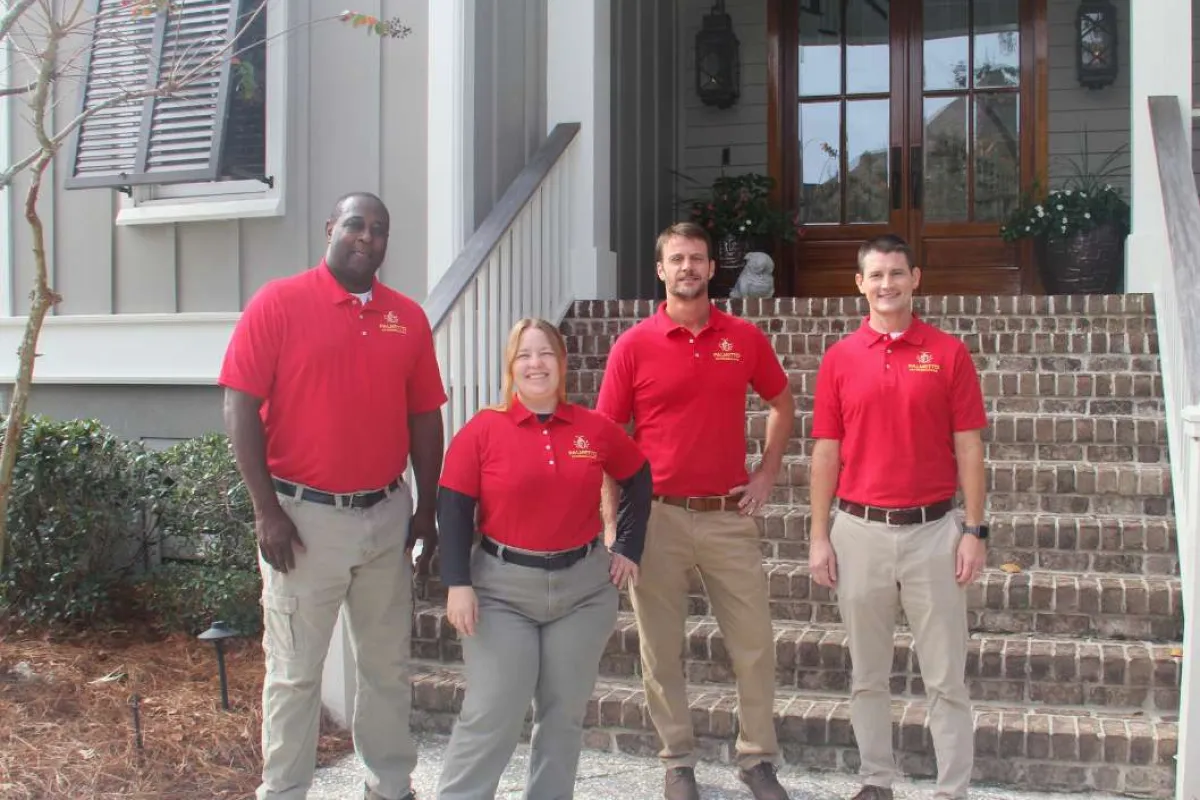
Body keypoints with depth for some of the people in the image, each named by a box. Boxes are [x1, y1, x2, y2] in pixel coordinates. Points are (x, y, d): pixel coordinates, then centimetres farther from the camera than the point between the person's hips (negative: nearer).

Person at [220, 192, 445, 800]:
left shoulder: (408, 317, 6)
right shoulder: (277, 303, -5)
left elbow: (424, 418, 11)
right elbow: (240, 408, -9)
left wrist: (427, 510, 9)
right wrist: (267, 510, -12)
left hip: (388, 516, 4)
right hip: (304, 518, -4)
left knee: (388, 664, 14)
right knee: (295, 671, 6)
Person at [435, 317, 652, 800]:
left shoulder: (595, 429, 1)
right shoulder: (483, 430, -6)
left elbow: (638, 482, 16)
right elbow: (453, 509, -6)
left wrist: (629, 549, 11)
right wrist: (458, 583, -13)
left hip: (583, 588, 3)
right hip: (502, 589, -3)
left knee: (564, 714, 12)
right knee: (490, 715, -4)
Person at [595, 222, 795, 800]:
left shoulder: (745, 338, 3)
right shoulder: (633, 346, -3)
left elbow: (781, 404, 18)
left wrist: (766, 476, 8)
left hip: (730, 514, 2)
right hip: (657, 516, -1)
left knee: (754, 644, 6)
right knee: (662, 649, 8)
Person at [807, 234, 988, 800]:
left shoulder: (948, 352, 1)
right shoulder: (839, 358, 4)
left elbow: (968, 448, 0)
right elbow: (826, 452, 5)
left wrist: (974, 531, -4)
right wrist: (819, 536, 1)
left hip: (932, 530, -1)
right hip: (859, 532, 2)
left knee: (945, 677, 4)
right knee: (867, 673, 11)